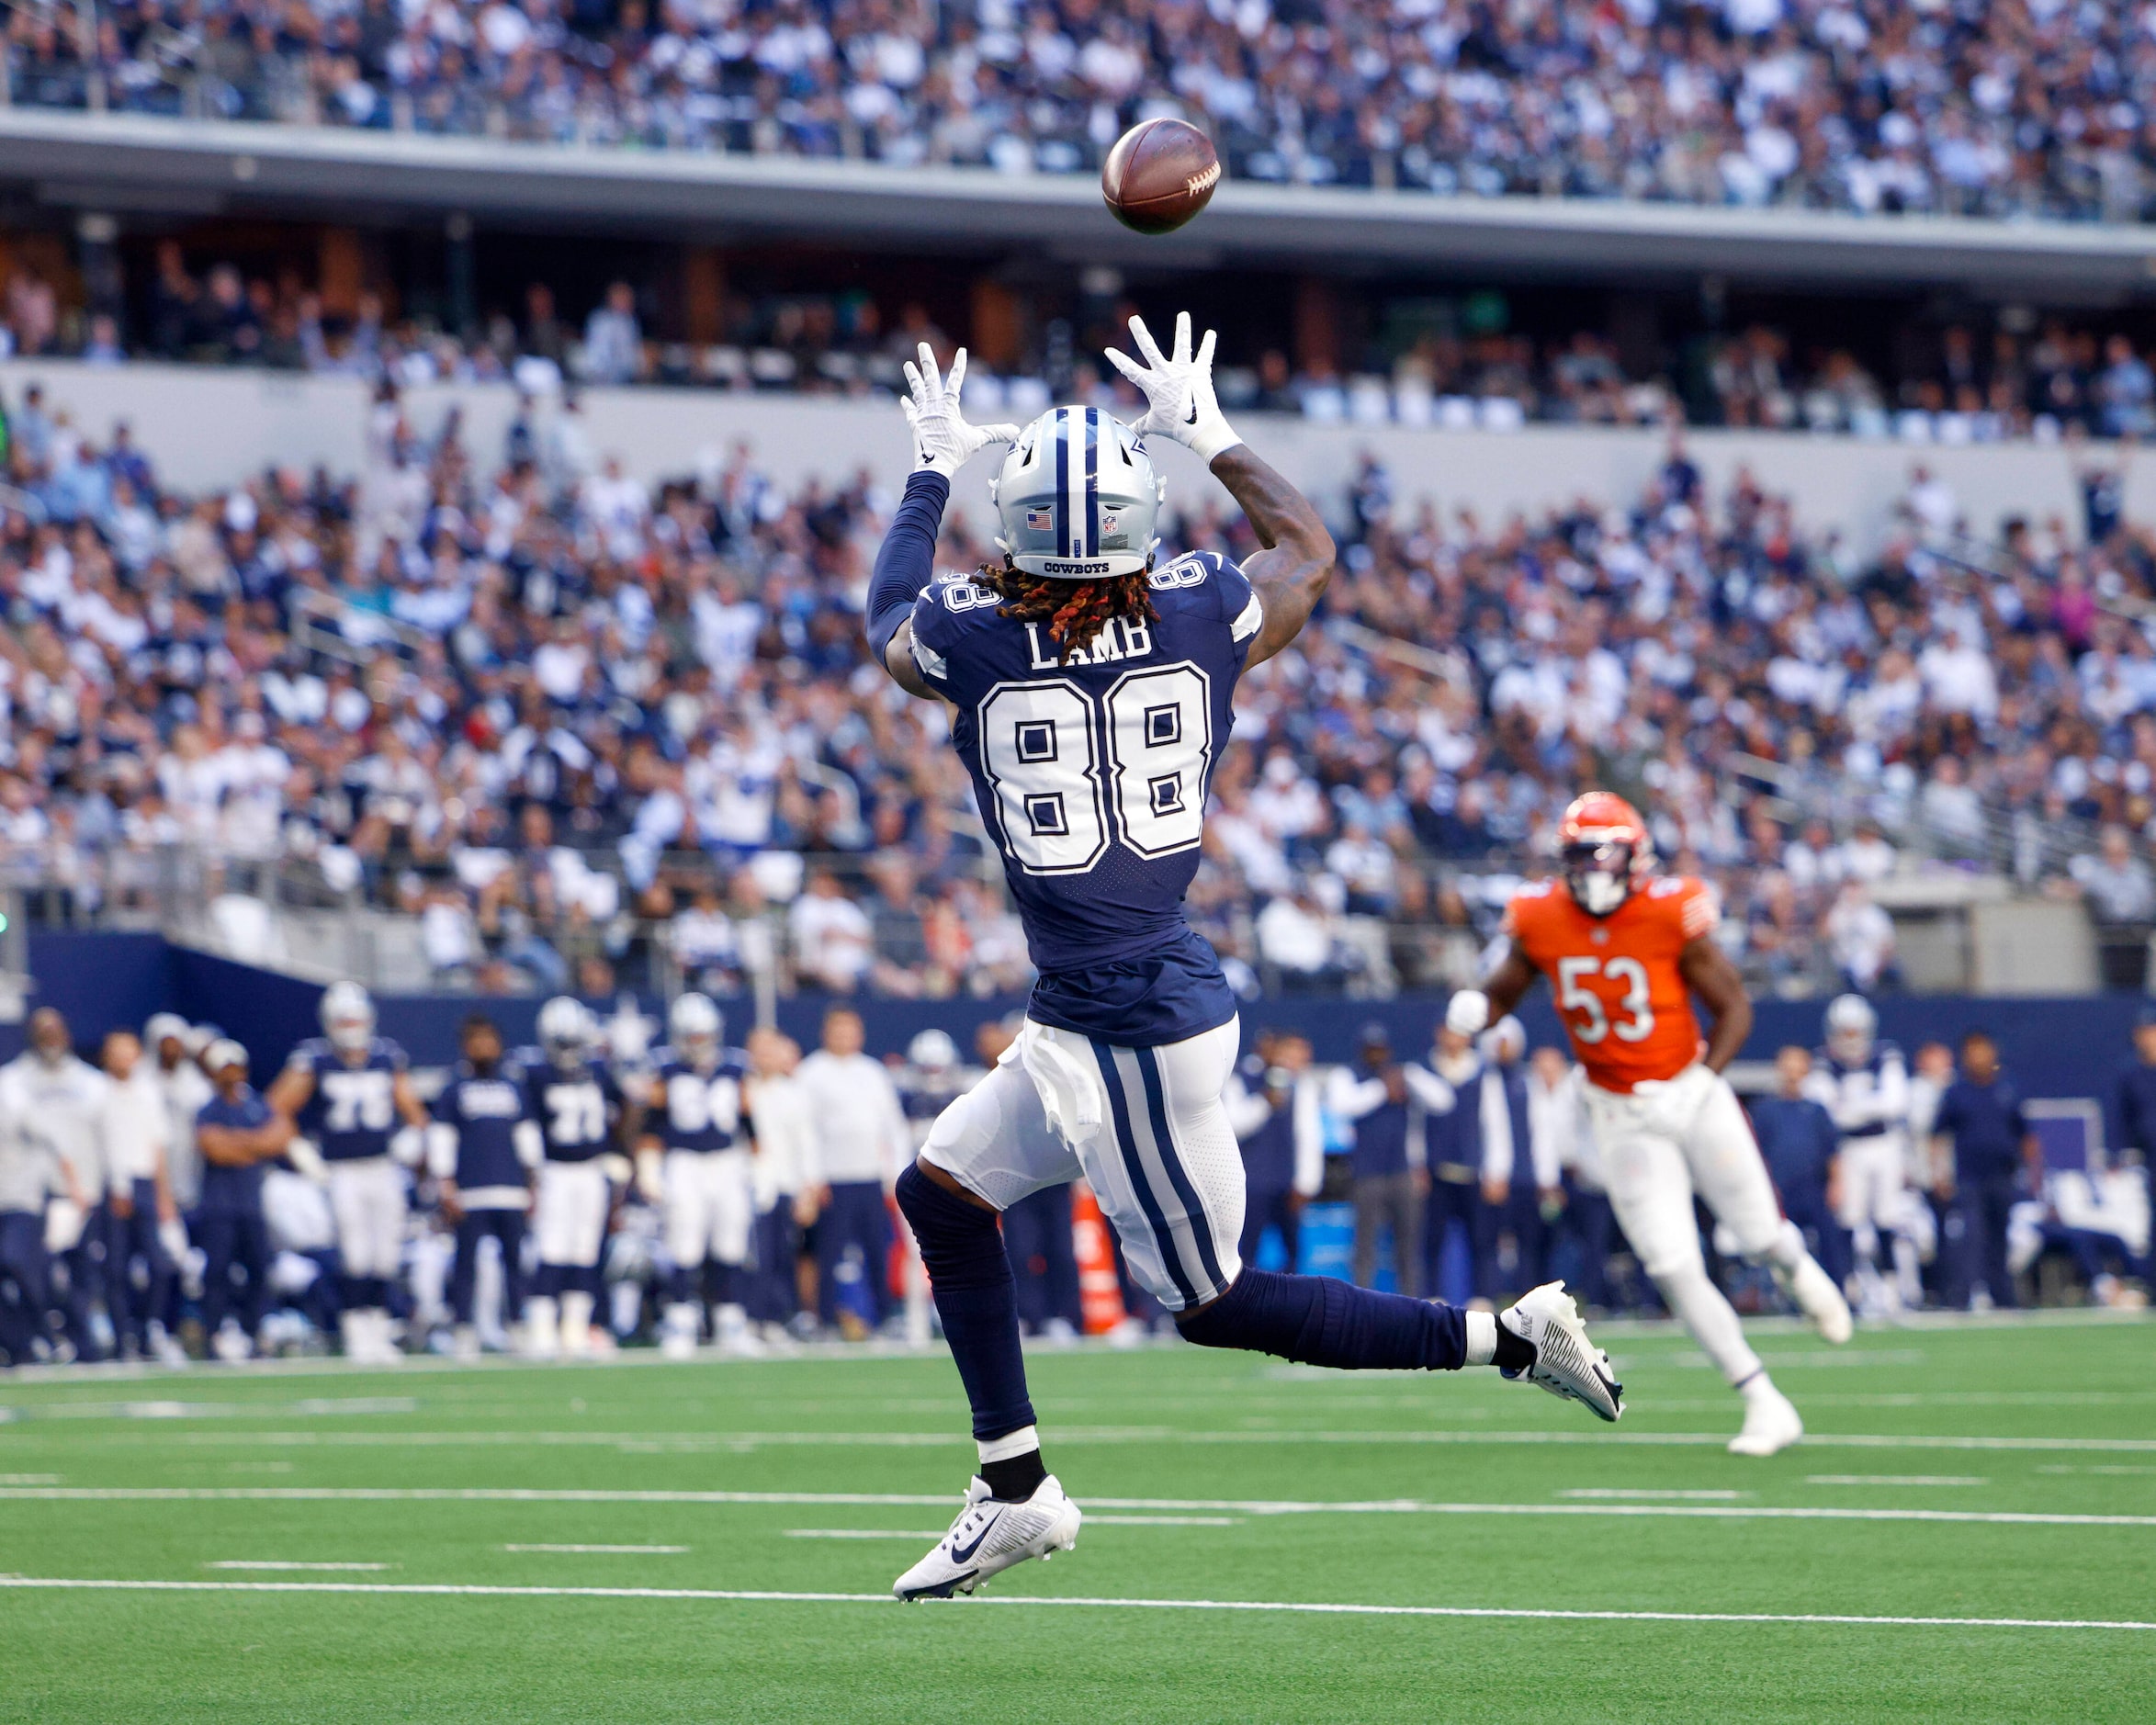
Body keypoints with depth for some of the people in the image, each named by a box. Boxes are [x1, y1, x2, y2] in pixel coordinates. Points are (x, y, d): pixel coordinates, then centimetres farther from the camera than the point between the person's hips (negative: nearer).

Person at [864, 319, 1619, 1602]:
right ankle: (1015, 1490, 22)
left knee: (1216, 1303, 5)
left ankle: (1504, 1339, 0)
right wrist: (1209, 433, 29)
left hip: (1128, 1036, -7)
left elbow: (891, 613, 13)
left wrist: (935, 468, 26)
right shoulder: (1200, 617, -3)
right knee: (943, 1190, 19)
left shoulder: (970, 637, -14)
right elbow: (1309, 547, 20)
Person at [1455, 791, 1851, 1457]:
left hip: (1690, 1094, -2)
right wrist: (1476, 1008, -18)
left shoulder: (1670, 914, -18)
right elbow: (1506, 987, 6)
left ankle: (1798, 1270, 49)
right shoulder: (1540, 920, -10)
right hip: (1621, 1118, 2)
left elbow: (1734, 1008, -10)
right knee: (1674, 1269, -6)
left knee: (1761, 1236, 9)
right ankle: (1765, 1405, 3)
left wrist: (1702, 1084, -23)